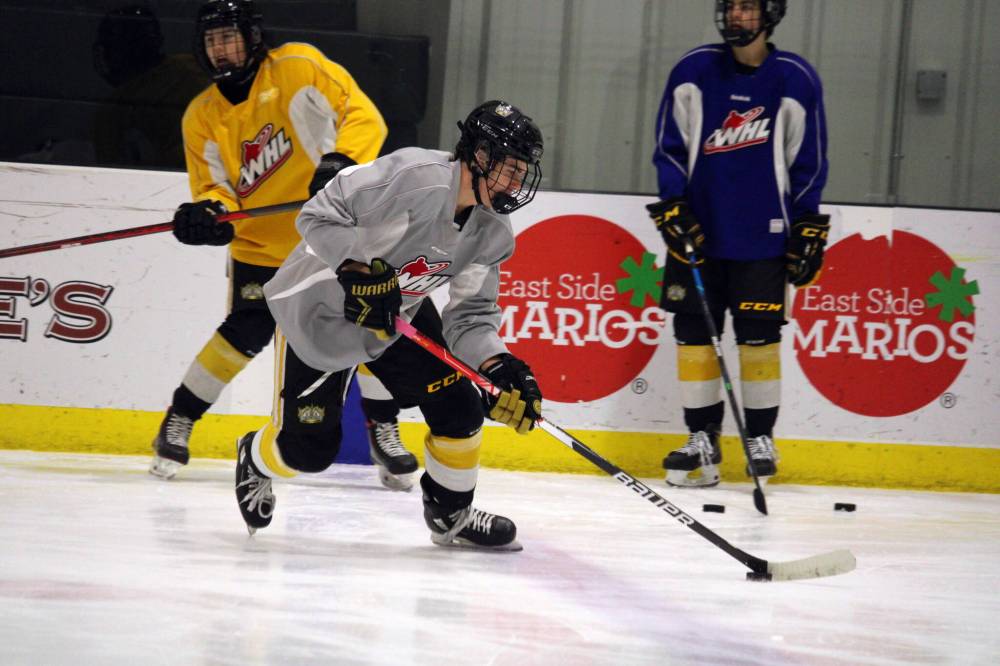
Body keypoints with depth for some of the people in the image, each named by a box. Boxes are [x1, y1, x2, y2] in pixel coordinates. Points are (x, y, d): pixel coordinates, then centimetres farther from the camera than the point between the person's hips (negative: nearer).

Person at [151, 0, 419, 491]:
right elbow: (214, 187, 0)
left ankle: (384, 434, 9)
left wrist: (341, 161, -33)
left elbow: (364, 117, -15)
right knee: (246, 334, -13)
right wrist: (208, 213, -24)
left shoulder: (300, 68, -10)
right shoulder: (202, 118, 1)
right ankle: (177, 423, 5)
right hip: (261, 244, 1)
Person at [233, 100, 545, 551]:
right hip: (319, 311, -7)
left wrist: (501, 368, -23)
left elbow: (469, 316, -6)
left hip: (399, 315, 7)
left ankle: (452, 514, 18)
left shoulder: (492, 236, -7)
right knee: (309, 448, -4)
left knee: (458, 408, -5)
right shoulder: (416, 176, -31)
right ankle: (256, 459, 32)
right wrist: (359, 270, -38)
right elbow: (319, 215, -28)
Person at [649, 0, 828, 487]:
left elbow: (809, 161, 3)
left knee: (759, 335, -2)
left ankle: (760, 438, 12)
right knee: (693, 332, 1)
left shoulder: (795, 81, -2)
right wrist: (673, 209, -3)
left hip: (763, 238, -2)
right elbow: (670, 146, 7)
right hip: (698, 230, 2)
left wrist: (809, 229, 1)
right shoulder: (694, 71, 2)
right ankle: (703, 441, 10)